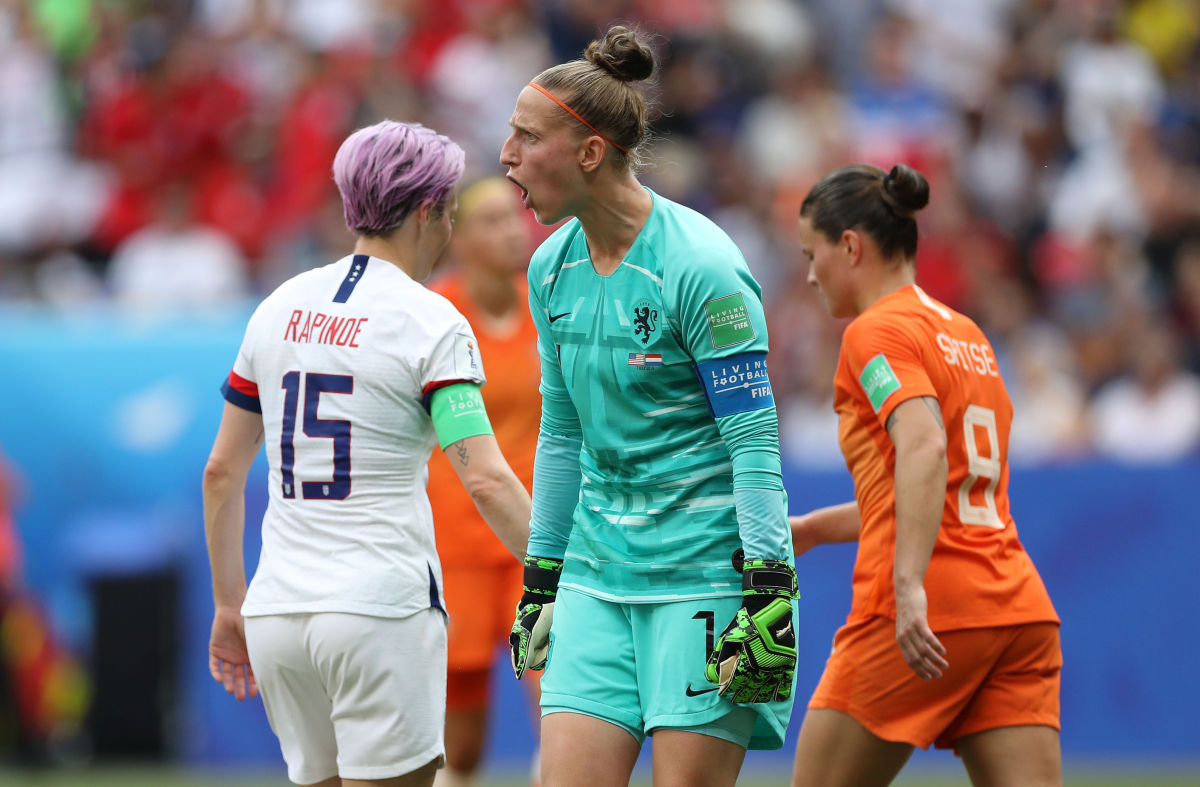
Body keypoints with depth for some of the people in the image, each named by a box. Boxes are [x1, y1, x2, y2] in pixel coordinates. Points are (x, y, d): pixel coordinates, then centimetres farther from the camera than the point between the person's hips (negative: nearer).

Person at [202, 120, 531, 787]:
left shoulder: (280, 308, 11)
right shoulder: (432, 324, -6)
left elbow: (222, 471, 16)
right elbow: (487, 481, -15)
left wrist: (230, 605, 24)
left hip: (277, 611, 6)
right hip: (382, 608, -6)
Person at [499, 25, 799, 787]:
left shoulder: (697, 264, -13)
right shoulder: (553, 268, 8)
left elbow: (754, 438, -14)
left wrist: (767, 594, -19)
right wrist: (540, 581, 19)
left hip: (705, 572, -7)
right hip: (598, 573, 7)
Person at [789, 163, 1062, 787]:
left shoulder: (876, 332, -4)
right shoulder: (966, 335, 22)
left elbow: (925, 449, -21)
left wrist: (909, 584, -31)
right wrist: (815, 528, 33)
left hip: (925, 619, -7)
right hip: (1020, 611, 8)